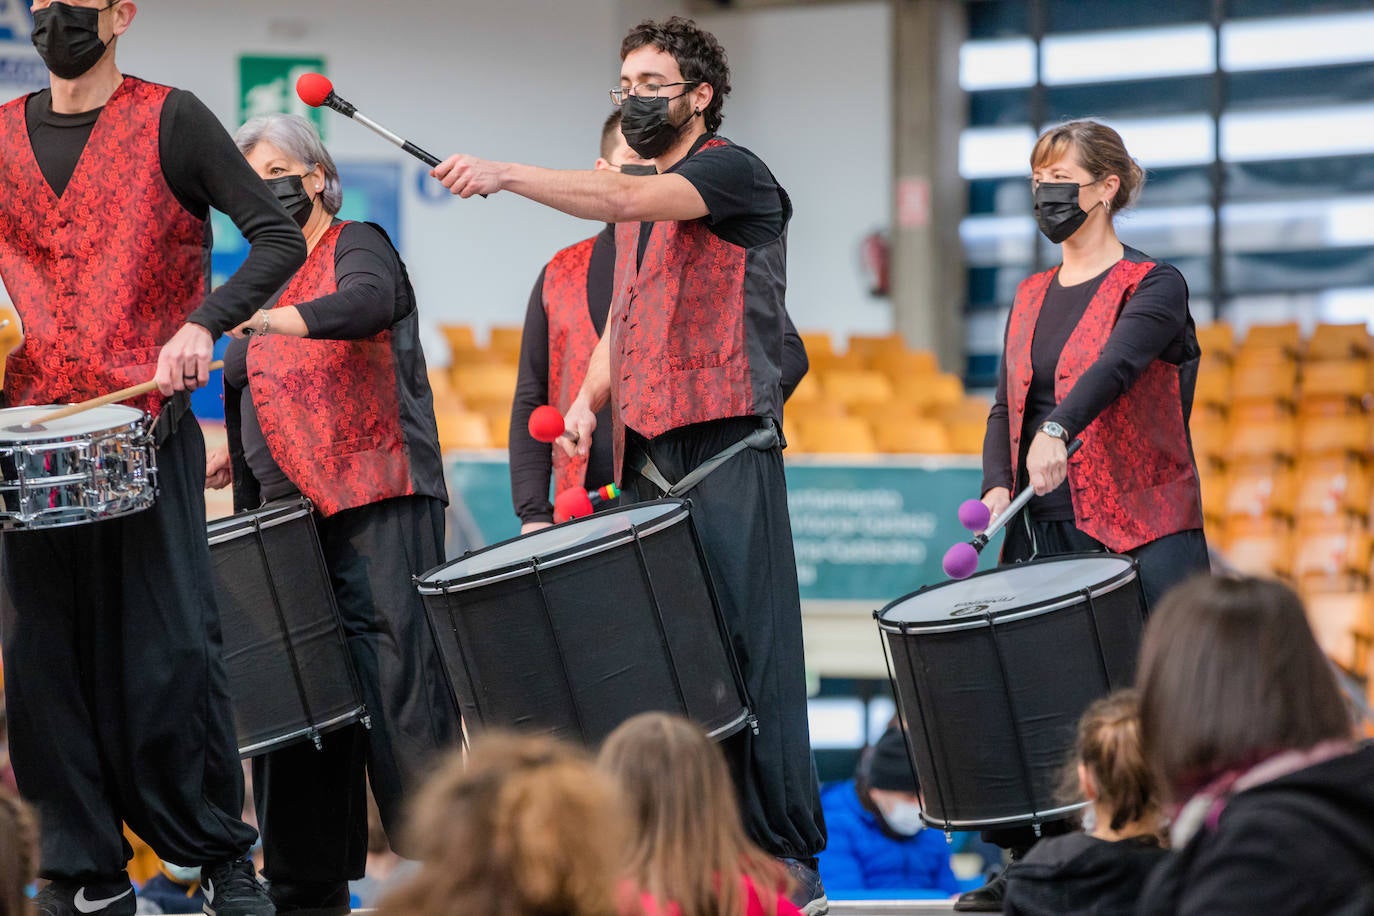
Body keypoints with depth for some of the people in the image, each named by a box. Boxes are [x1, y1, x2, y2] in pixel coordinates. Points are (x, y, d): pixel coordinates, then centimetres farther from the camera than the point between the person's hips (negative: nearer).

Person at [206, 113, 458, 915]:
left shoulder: (358, 247, 1)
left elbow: (369, 302, -24)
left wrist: (262, 317, -36)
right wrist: (236, 453, 11)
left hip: (377, 506, -7)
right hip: (290, 513, 7)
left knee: (396, 682, -14)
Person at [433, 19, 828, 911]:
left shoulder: (733, 172, -3)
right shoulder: (636, 200, 21)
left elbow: (624, 201, -21)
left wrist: (505, 174, -30)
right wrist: (589, 398, 11)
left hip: (726, 451, -8)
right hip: (644, 461, 8)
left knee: (748, 654, -10)